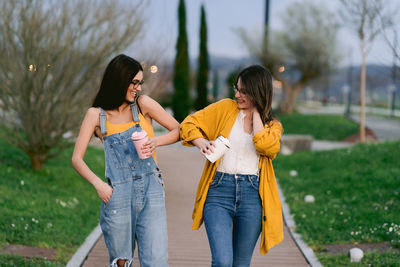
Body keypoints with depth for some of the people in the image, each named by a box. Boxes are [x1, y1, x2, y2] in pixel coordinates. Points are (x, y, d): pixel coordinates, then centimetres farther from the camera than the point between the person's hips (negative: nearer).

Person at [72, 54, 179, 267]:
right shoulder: (96, 114, 2)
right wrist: (98, 183, -14)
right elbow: (77, 158, 2)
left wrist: (156, 141, -13)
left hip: (150, 189, 0)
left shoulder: (143, 104, 3)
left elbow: (178, 130, 7)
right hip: (118, 194, 0)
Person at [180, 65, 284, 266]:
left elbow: (266, 146, -11)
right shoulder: (226, 108, 10)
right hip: (219, 190, -1)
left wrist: (255, 113, 0)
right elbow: (189, 124, 10)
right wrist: (202, 143, -9)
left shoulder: (272, 126, 11)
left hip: (252, 194, 1)